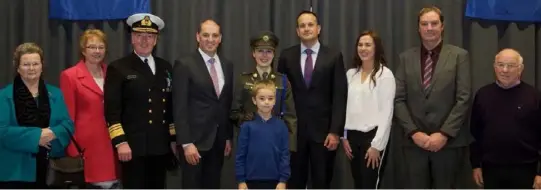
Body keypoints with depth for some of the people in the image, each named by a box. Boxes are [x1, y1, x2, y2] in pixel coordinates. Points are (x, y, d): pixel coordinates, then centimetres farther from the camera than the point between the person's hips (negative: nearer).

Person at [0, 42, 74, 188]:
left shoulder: (55, 94, 11)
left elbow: (68, 125, 4)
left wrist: (53, 133, -17)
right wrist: (36, 135, -19)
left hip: (48, 169, 4)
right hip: (16, 170, -4)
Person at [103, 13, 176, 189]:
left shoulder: (165, 67, 14)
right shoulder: (118, 68, -1)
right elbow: (112, 110, -8)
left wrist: (174, 138, 12)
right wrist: (120, 142, -16)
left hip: (161, 146, 5)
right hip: (133, 146, -5)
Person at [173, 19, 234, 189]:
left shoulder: (227, 65, 10)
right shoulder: (184, 65, -7)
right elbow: (180, 107, -12)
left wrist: (229, 137, 11)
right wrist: (186, 143, -17)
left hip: (219, 140, 5)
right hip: (195, 139, -5)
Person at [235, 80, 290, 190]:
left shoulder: (281, 126, 0)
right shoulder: (247, 125, -4)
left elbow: (285, 154, 1)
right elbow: (241, 154, -2)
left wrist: (283, 180, -5)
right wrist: (241, 180, -4)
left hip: (274, 180, 1)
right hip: (252, 180, -1)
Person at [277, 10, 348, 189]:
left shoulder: (334, 56, 1)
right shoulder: (287, 56, 6)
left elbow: (339, 97, -3)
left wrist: (335, 131, -10)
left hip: (323, 129, -1)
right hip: (293, 129, 1)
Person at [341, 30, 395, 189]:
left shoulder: (385, 74, -7)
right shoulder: (351, 74, 9)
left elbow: (387, 112, -10)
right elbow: (346, 106, 12)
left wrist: (377, 145, -13)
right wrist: (344, 136, 7)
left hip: (372, 135, -5)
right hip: (353, 135, 5)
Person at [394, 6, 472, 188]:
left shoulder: (459, 56, 1)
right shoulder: (406, 57, 8)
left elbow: (463, 100, -5)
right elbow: (399, 100, 3)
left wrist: (444, 134, -13)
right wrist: (414, 132, -8)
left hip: (449, 141, -2)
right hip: (414, 141, 2)